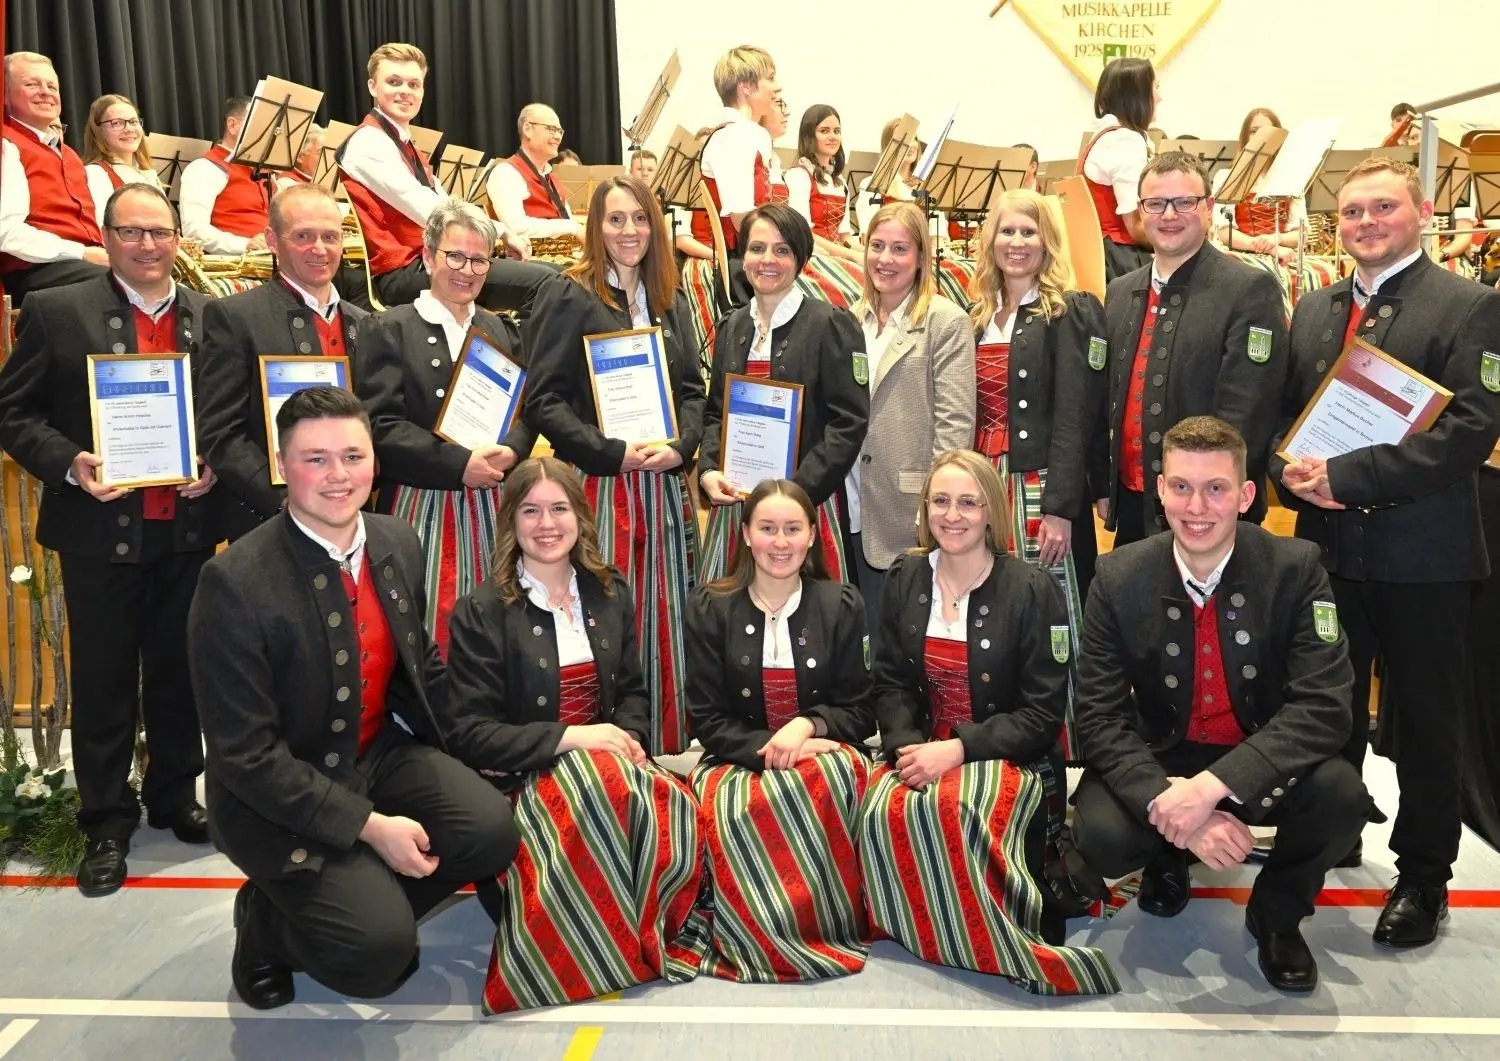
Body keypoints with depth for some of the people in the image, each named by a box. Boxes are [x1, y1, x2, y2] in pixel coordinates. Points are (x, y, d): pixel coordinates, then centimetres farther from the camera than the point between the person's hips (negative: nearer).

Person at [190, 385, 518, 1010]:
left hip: (383, 753, 6)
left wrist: (457, 765, 7)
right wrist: (369, 825, -21)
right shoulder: (235, 583, -22)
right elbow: (246, 754, -20)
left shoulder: (398, 544, -3)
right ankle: (268, 919, 13)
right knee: (377, 956, -20)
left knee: (492, 831, -19)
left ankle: (372, 909, 9)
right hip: (280, 798, -5)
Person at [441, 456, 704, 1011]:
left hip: (605, 761, 4)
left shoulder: (610, 594, 12)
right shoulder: (480, 612, -5)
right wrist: (570, 737, -19)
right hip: (523, 778, -4)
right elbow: (470, 733, -9)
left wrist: (629, 740, -9)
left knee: (677, 812, -30)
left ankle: (651, 934, -2)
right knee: (621, 797, -35)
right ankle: (629, 946, -9)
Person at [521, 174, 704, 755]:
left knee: (665, 624, 8)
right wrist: (615, 453, -16)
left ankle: (668, 749, 20)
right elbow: (542, 400, -9)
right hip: (598, 485, -5)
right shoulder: (568, 296, -3)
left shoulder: (671, 302, 15)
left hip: (664, 485, 5)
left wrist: (680, 446, -5)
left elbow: (692, 390, 15)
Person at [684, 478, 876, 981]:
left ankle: (832, 930, -17)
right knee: (735, 808, -36)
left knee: (839, 772, -35)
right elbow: (708, 720, 0)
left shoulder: (842, 606, 5)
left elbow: (858, 713, 5)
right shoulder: (709, 609, 2)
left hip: (821, 753, 1)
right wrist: (769, 749, -17)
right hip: (739, 761, -1)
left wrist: (806, 725, -17)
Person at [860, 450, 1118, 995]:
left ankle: (1003, 952, -6)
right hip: (924, 749, 3)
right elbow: (891, 683, 6)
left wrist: (959, 749, -21)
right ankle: (916, 938, -1)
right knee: (887, 811, -30)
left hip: (1011, 761, -3)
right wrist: (908, 746, -15)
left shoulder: (1033, 591, -8)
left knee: (956, 813, -34)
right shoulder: (905, 580, 6)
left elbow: (1043, 714, -10)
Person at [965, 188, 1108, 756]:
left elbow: (1074, 418, -12)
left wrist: (1061, 507, -19)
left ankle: (1065, 751, 8)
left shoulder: (1071, 312, -3)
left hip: (1043, 489, -6)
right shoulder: (976, 316, 15)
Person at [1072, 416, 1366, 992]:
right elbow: (1100, 715, -13)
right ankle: (1168, 860, 13)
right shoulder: (1120, 577, -12)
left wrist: (1212, 786, -33)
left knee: (1341, 795, -30)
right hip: (1158, 758, 0)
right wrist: (1166, 803, -31)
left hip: (1262, 764, 0)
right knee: (1100, 835, -28)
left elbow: (1324, 705, -21)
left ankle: (1276, 913, 4)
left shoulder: (1295, 567, -14)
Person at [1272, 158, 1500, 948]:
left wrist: (1346, 475, -22)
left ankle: (1423, 877, 23)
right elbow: (1282, 408, 12)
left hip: (1422, 551, -4)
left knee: (1423, 719, 7)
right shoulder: (1313, 311, 12)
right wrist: (1288, 470, -9)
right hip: (1330, 544, 5)